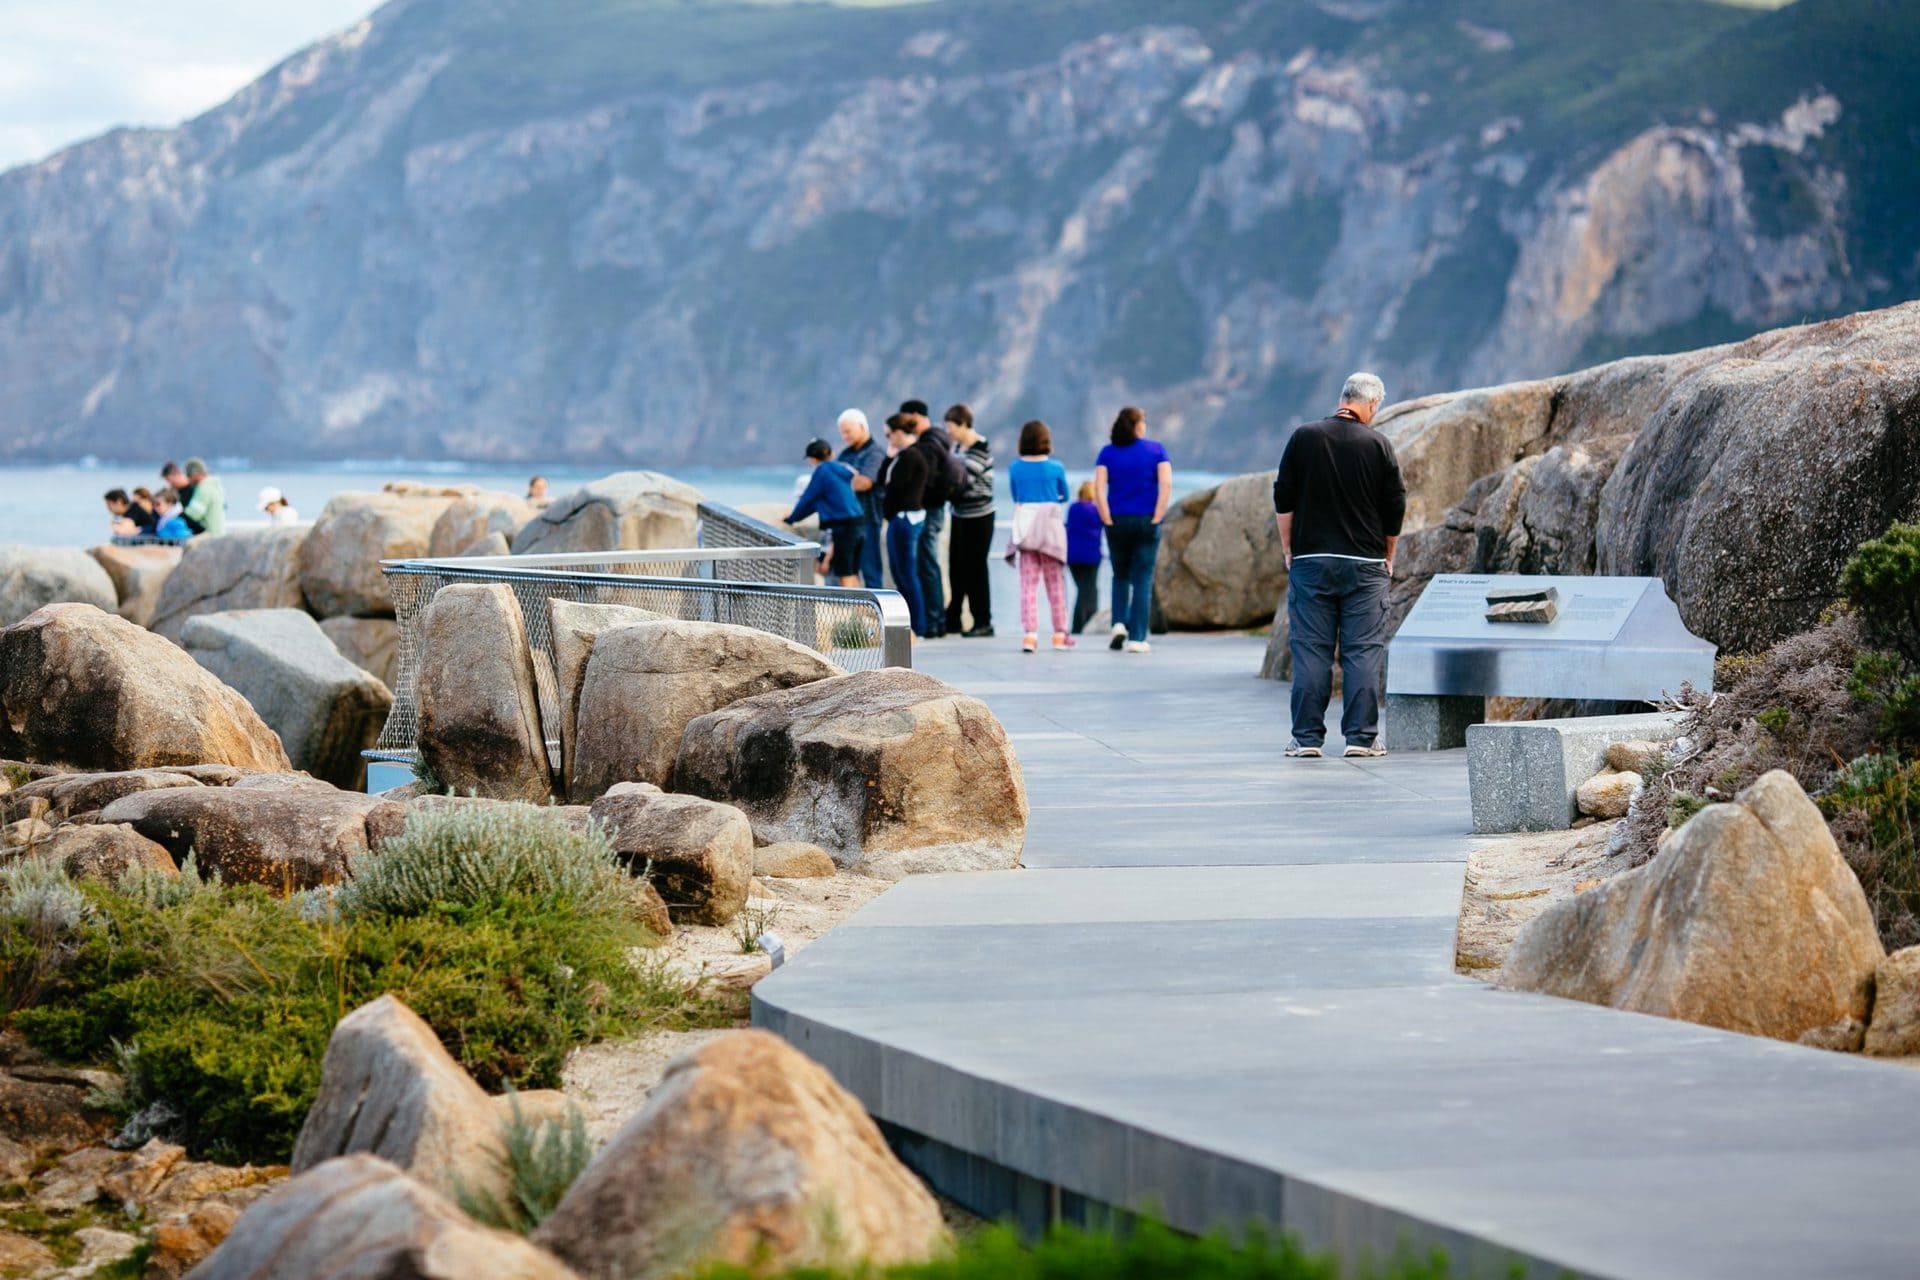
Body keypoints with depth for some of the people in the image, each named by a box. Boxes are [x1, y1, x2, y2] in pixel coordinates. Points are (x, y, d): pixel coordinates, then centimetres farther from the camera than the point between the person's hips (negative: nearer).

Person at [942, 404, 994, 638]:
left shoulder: (981, 448, -15)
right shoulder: (961, 447, 11)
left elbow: (965, 478, -22)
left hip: (978, 517, -8)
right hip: (960, 515, 8)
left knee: (975, 568, -4)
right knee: (956, 567, 10)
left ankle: (983, 622, 3)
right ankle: (952, 619, 17)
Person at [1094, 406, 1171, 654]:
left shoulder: (1107, 453, 3)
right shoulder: (1156, 450, 0)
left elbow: (1098, 488, -8)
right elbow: (1166, 484, -10)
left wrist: (1108, 519, -5)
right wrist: (1157, 517, -7)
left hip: (1117, 522, 1)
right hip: (1147, 522, -1)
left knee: (1120, 576, 19)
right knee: (1143, 580, 2)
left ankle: (1119, 623, 1)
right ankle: (1137, 639, -3)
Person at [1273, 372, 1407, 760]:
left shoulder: (1304, 437, 1)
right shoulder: (1378, 445, -3)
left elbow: (1283, 501, 4)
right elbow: (1395, 509, 2)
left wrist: (1288, 550, 14)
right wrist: (1387, 557, 16)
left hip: (1310, 562, 1)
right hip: (1365, 565, -1)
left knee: (1310, 650, 3)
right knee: (1364, 651, 2)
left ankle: (1307, 736, 2)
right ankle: (1361, 736, 0)